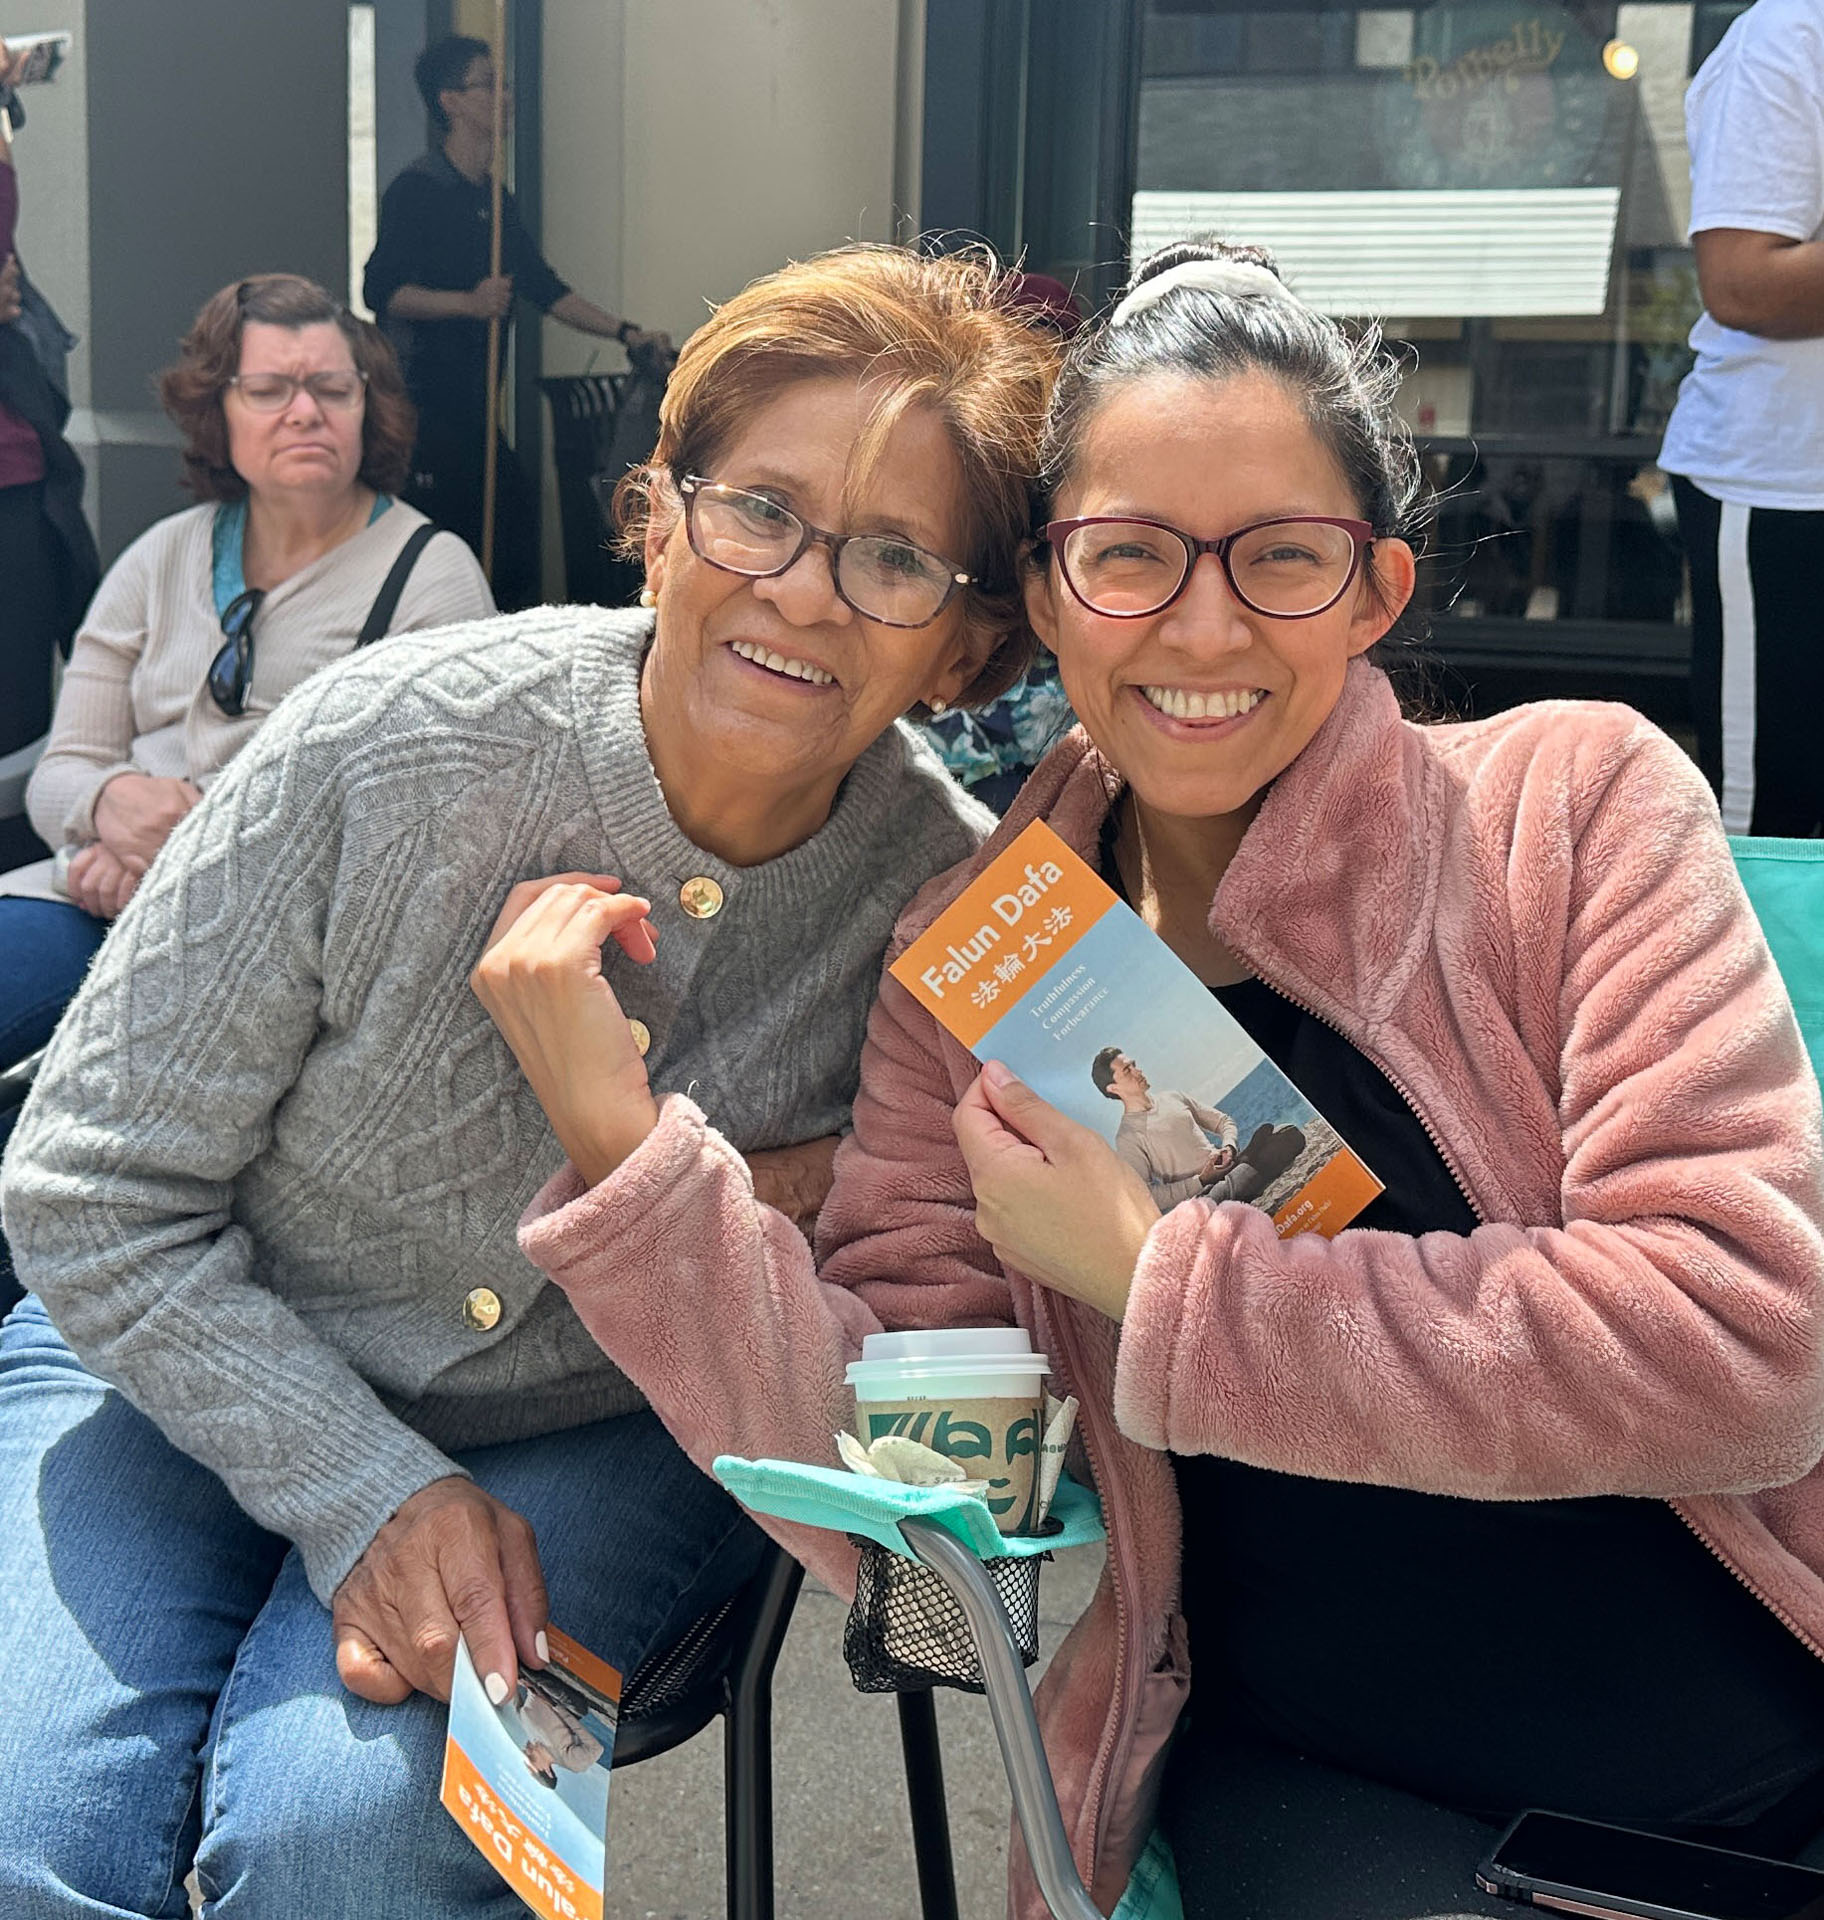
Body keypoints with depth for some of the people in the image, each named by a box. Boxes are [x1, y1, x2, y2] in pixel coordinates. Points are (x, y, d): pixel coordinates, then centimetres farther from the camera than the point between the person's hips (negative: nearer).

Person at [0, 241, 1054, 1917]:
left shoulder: (948, 893, -17)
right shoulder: (392, 743, -22)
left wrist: (851, 1202, -22)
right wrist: (365, 1493, -19)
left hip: (598, 1441, 1)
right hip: (192, 1362, 0)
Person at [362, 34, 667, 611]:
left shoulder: (494, 199, 17)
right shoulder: (416, 190, -7)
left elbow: (542, 287, 20)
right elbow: (379, 290, -15)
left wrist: (625, 332, 13)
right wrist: (468, 302, -25)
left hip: (473, 410, 8)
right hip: (422, 406, -8)